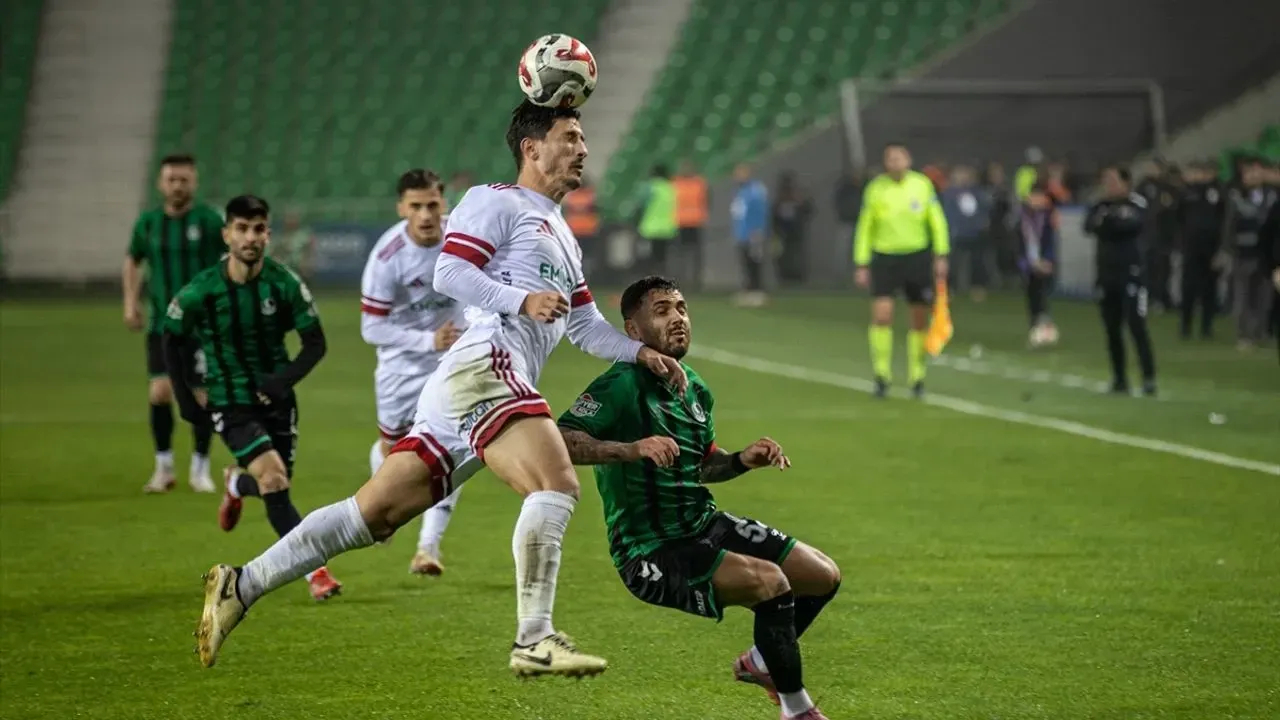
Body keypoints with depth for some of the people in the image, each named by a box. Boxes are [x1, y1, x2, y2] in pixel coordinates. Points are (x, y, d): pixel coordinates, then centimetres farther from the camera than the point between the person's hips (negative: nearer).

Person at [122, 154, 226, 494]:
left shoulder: (208, 220, -7)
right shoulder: (148, 222, 3)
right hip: (163, 323, 2)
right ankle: (164, 466, 12)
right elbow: (132, 261, 20)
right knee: (160, 393, -6)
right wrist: (131, 301, 10)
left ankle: (200, 469, 14)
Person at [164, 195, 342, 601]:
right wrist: (184, 396, -1)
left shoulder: (285, 285, -12)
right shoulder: (202, 291, -15)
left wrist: (286, 377, -21)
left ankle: (237, 487, 51)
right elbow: (173, 339, 2)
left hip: (276, 398, 3)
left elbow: (315, 342, -4)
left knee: (276, 486, 13)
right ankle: (315, 571, -17)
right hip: (230, 400, -3)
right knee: (273, 479, -20)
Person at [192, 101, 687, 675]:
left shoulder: (562, 238, 33)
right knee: (558, 483, -25)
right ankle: (534, 642, -30)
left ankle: (241, 586, 5)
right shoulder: (497, 202, 4)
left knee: (373, 514, 3)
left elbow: (585, 326, 34)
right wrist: (521, 299, -18)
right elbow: (449, 273, -8)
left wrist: (641, 352, 19)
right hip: (484, 365, -9)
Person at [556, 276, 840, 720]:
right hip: (650, 551, -9)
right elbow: (559, 440, -32)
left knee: (824, 576, 10)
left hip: (704, 524, 9)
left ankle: (761, 663, 35)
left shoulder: (695, 389, 9)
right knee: (770, 581, -28)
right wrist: (632, 449, -44)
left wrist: (743, 460, 3)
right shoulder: (622, 386, -19)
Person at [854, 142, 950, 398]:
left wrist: (941, 256, -1)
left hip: (918, 257, 1)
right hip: (884, 258, -1)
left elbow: (937, 221, 5)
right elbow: (865, 228, 4)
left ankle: (917, 376, 20)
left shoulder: (922, 184, -2)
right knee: (882, 315, -15)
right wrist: (861, 265, 1)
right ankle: (882, 375, -5)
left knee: (920, 320, 6)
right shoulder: (875, 189, -2)